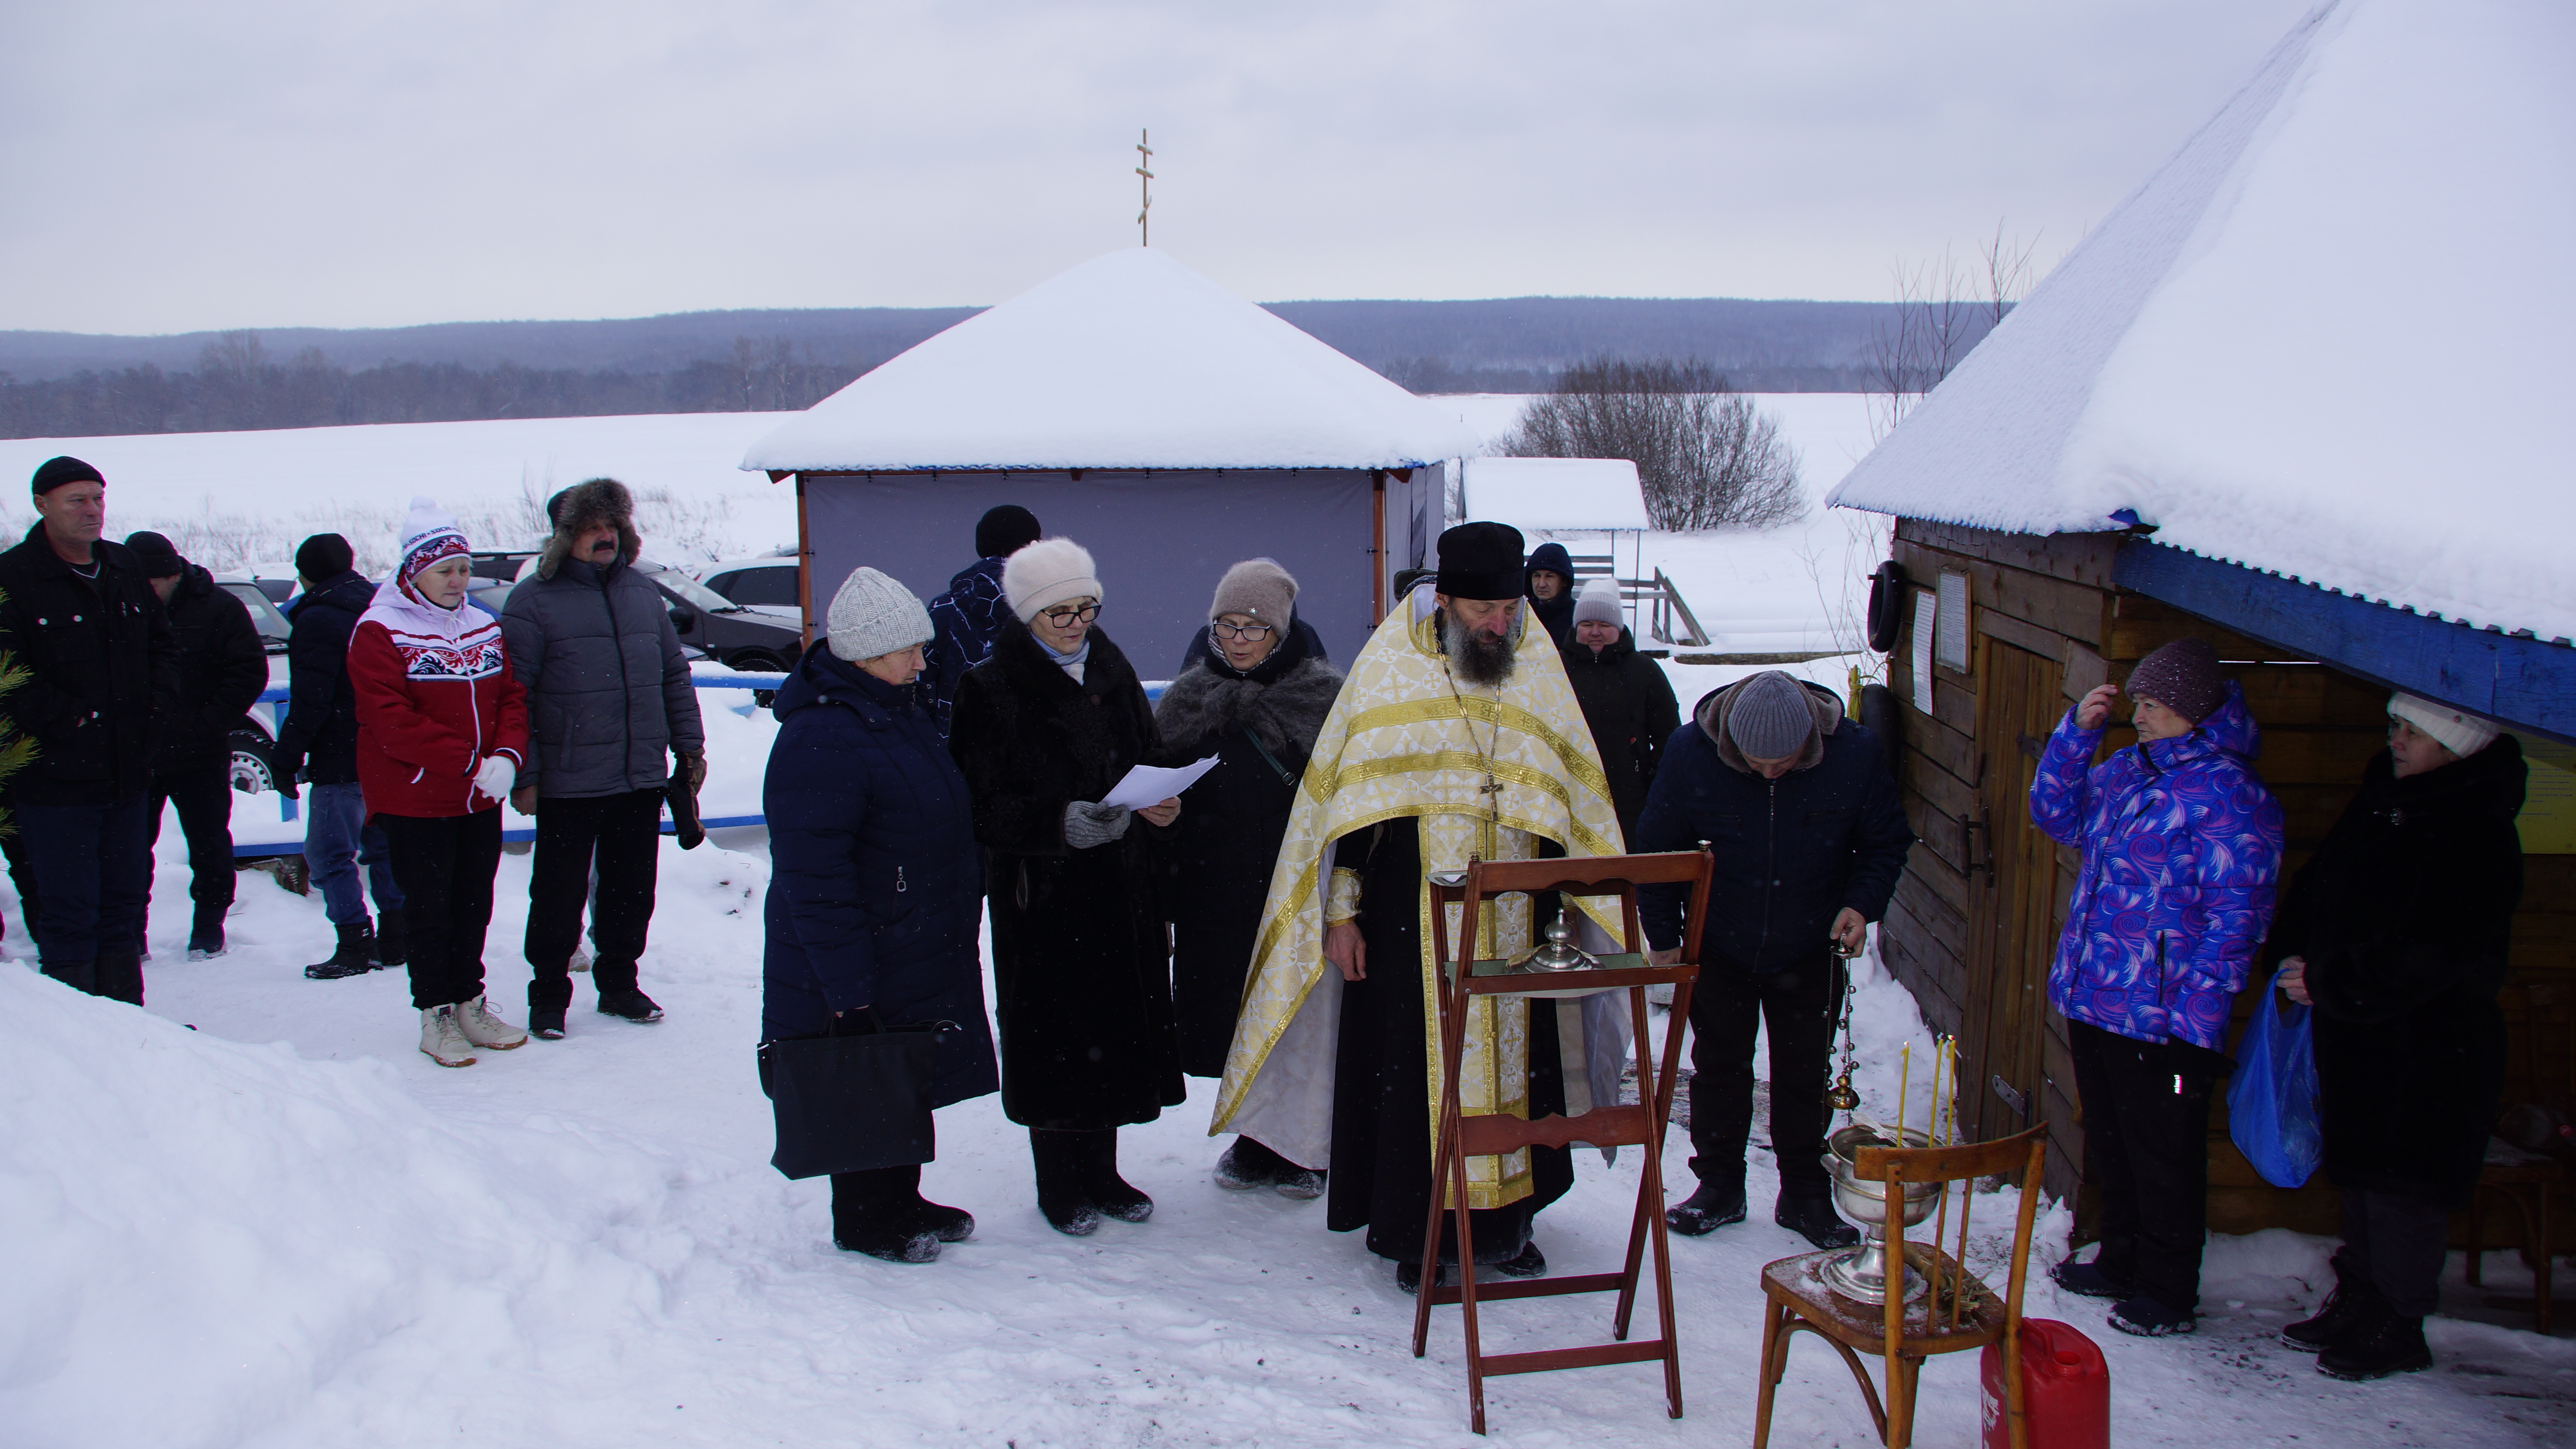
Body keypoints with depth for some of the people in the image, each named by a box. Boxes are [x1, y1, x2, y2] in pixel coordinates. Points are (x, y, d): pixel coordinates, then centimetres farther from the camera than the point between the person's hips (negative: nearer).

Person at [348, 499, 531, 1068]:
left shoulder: (484, 628, 10)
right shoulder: (379, 632, -10)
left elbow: (512, 699, 7)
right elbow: (391, 721, -18)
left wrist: (507, 756, -14)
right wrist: (466, 762, -23)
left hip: (481, 799, 6)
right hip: (415, 801, -6)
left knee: (474, 906, 14)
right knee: (431, 911, 2)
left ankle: (469, 1004, 26)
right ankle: (436, 1018, 13)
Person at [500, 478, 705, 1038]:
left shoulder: (642, 593, 11)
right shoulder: (533, 601, -7)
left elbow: (674, 674, 18)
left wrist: (689, 745, 14)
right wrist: (523, 775, -11)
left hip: (642, 779, 5)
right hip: (568, 784, -5)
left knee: (632, 890, 13)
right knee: (559, 894, 5)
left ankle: (619, 984, 28)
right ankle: (548, 996, 18)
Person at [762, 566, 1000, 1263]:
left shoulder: (901, 710, 7)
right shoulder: (819, 740, -25)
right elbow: (812, 876, -26)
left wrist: (960, 908, 23)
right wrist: (846, 988, -25)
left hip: (922, 956, 9)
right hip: (858, 965, -9)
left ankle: (901, 1201, 35)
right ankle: (863, 1221, 23)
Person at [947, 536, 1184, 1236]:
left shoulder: (1113, 671, 9)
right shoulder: (991, 688, -7)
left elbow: (1146, 757, 15)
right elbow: (983, 804, -10)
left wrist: (1157, 803, -7)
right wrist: (1061, 822, -24)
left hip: (1119, 883, 5)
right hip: (1038, 889, -5)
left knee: (1119, 1020, 9)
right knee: (1052, 1031, 0)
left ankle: (1100, 1170, 23)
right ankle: (1058, 1182, 16)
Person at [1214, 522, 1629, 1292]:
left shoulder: (1538, 672, 4)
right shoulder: (1390, 672, -5)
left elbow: (1575, 804, 11)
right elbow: (1346, 796, -4)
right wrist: (1340, 911, -6)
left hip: (1514, 919, 3)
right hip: (1411, 919, -3)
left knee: (1513, 1060, 9)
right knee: (1414, 1067, 1)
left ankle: (1504, 1220, 24)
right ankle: (1418, 1234, 14)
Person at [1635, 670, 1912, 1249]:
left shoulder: (1855, 754, -20)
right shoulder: (1690, 753, -21)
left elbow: (1887, 842, -2)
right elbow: (1656, 849, -6)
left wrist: (1863, 903, -18)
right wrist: (1664, 938, -3)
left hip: (1811, 952, 0)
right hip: (1718, 947, 0)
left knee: (1805, 1072, 9)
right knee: (1719, 1065, 11)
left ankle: (1805, 1194, 23)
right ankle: (1719, 1184, 25)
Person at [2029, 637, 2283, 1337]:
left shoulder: (2230, 795, -16)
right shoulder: (2125, 770, 8)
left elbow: (2235, 916, -18)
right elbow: (2055, 813, 21)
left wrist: (2195, 1017, -20)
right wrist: (2077, 731, 6)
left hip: (2160, 1020, -8)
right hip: (2090, 1002, 8)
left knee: (2164, 1159, 6)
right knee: (2110, 1147, 21)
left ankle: (2169, 1292, 20)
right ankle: (2121, 1262, 37)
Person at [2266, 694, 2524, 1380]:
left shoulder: (2478, 840, -18)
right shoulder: (2379, 804, 8)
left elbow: (2428, 958, -24)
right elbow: (2316, 885, 15)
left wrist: (2327, 984, -20)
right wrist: (2291, 958, -3)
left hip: (2430, 1050, -8)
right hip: (2356, 1037, 8)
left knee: (2404, 1186, 0)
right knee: (2358, 1173, 17)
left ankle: (2398, 1329, 13)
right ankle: (2358, 1305, 30)